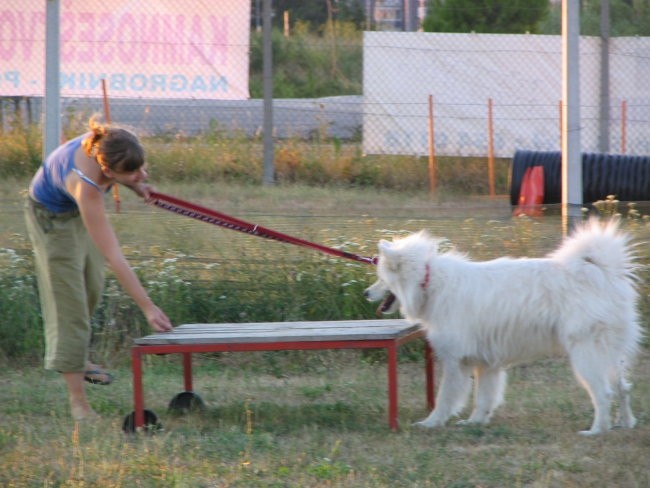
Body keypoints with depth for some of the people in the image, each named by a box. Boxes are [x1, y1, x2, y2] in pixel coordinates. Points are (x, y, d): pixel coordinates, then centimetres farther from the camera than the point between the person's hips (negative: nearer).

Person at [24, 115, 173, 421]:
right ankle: (77, 398, -1)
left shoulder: (106, 144, -31)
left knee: (91, 288, 20)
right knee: (69, 301, -6)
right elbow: (114, 258, -44)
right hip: (53, 218, -7)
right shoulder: (86, 186, -46)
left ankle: (78, 360, 42)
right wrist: (148, 308, -43)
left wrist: (133, 184, -11)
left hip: (81, 211, 7)